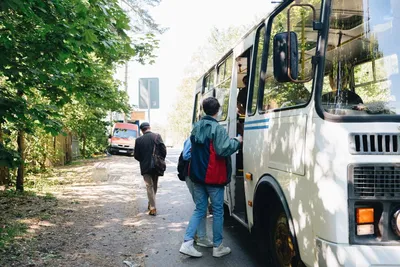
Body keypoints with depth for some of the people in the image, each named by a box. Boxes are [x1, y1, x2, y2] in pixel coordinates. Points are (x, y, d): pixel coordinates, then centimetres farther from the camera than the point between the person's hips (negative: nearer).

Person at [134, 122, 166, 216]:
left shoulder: (139, 140, -5)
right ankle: (151, 204, 29)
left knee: (149, 187, 3)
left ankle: (153, 208, -2)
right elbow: (163, 150, -9)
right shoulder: (157, 136, -6)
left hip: (145, 167, -1)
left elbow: (136, 155, -2)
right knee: (154, 186, 18)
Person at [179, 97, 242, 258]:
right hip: (213, 177, -7)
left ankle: (187, 243, 6)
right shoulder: (217, 129, -15)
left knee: (199, 209, 14)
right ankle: (218, 247, 16)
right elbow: (223, 150, -24)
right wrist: (236, 141, -7)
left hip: (197, 175, 7)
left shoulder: (196, 127, 10)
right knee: (217, 211, 6)